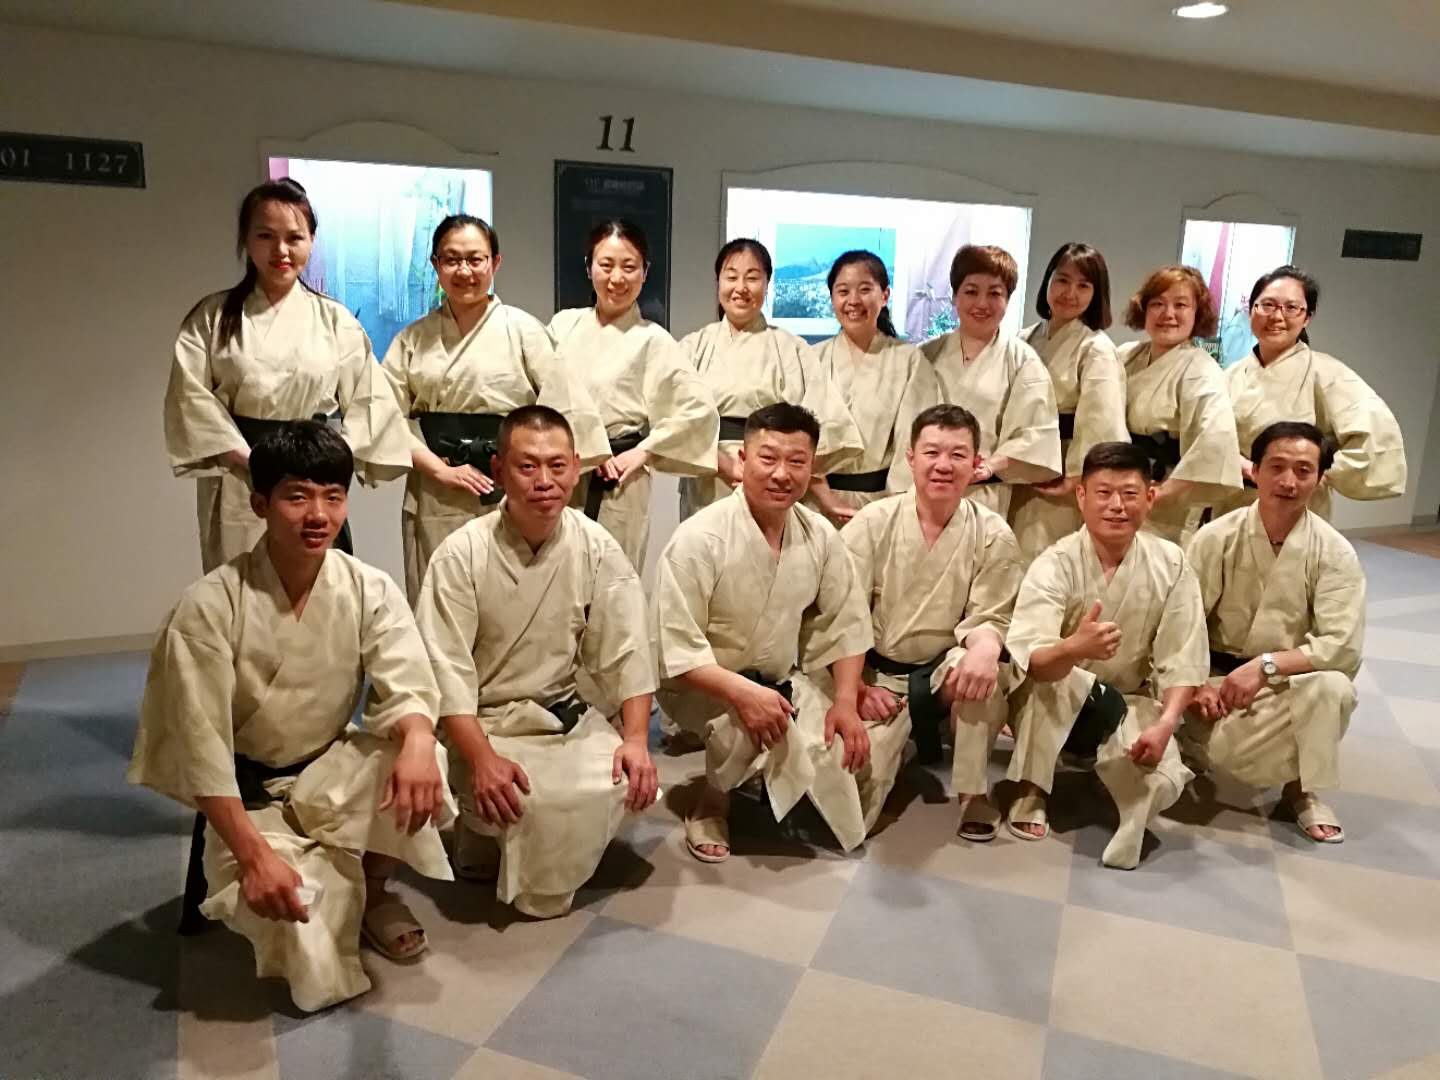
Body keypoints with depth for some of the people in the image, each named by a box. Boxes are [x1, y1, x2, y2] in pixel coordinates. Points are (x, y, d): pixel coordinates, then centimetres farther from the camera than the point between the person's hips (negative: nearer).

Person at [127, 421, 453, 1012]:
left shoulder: (370, 590, -11)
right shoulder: (209, 607, -20)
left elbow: (406, 689, -19)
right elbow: (202, 746, -19)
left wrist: (418, 742, -44)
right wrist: (253, 854, -28)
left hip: (333, 775, 3)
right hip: (248, 795, -3)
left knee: (418, 763, -32)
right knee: (306, 951, -27)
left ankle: (374, 890, -1)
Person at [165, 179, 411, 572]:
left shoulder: (336, 320, 7)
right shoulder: (212, 317, 5)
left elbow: (367, 401, 5)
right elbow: (190, 396, -3)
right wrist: (249, 459, -12)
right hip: (237, 487, 0)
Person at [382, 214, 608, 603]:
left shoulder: (523, 330, 2)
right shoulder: (413, 338, 10)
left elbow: (564, 409, 0)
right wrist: (440, 469, -8)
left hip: (507, 497, -2)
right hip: (433, 498, 3)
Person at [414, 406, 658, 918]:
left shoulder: (597, 548, -6)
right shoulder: (462, 554, -15)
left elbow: (626, 652, -4)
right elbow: (446, 671, -17)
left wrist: (636, 739, -15)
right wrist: (483, 760, -26)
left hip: (566, 716, 4)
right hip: (482, 723, -4)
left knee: (631, 781, -15)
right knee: (521, 803, -28)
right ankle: (483, 840, 9)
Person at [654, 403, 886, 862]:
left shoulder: (820, 535, -6)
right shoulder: (699, 539, -23)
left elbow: (845, 624, 2)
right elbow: (677, 651, -23)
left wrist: (846, 701, -11)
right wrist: (743, 692, -37)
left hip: (785, 681, 6)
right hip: (705, 688, -5)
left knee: (880, 732, -8)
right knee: (751, 727, -37)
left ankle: (839, 821, 24)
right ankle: (711, 809, -2)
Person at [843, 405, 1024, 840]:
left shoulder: (992, 534, -9)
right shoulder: (872, 523, -9)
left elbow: (990, 617, -9)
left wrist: (986, 645, -34)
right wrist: (856, 688, -20)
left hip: (946, 672, 1)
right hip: (879, 673, 0)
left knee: (986, 667, -34)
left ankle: (974, 794, -14)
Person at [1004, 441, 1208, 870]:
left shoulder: (1171, 566, -10)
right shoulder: (1055, 564, -19)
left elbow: (1181, 662, -10)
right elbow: (1030, 661, -33)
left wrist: (1163, 725, -27)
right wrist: (1074, 648, -55)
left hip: (1129, 703, 1)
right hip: (1052, 705, -1)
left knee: (1161, 781, -27)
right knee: (1045, 676, -35)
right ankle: (1030, 791, -18)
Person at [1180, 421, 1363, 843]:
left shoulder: (1335, 553, -11)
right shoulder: (1217, 538, -10)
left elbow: (1343, 645, -17)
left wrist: (1267, 666, -28)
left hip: (1288, 684, 1)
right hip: (1216, 676, 0)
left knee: (1333, 687, -32)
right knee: (1218, 747, -27)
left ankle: (1303, 789, -4)